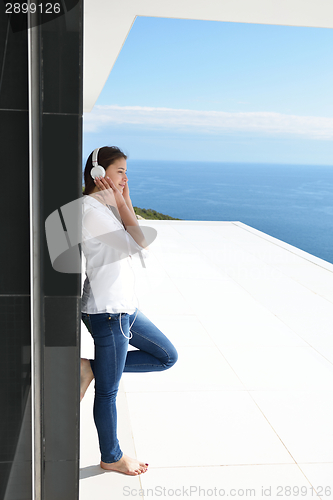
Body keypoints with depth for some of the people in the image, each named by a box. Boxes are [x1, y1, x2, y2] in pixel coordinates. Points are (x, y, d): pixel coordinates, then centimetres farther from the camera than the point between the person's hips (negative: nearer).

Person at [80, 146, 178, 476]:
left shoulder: (106, 206, 13)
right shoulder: (91, 208, -18)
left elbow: (139, 244, 5)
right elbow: (141, 246, -22)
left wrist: (124, 203, 2)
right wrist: (121, 204, -13)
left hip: (124, 307, 10)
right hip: (107, 312, -10)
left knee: (167, 357, 18)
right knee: (108, 390, 8)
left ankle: (93, 368, 16)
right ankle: (111, 458, 28)